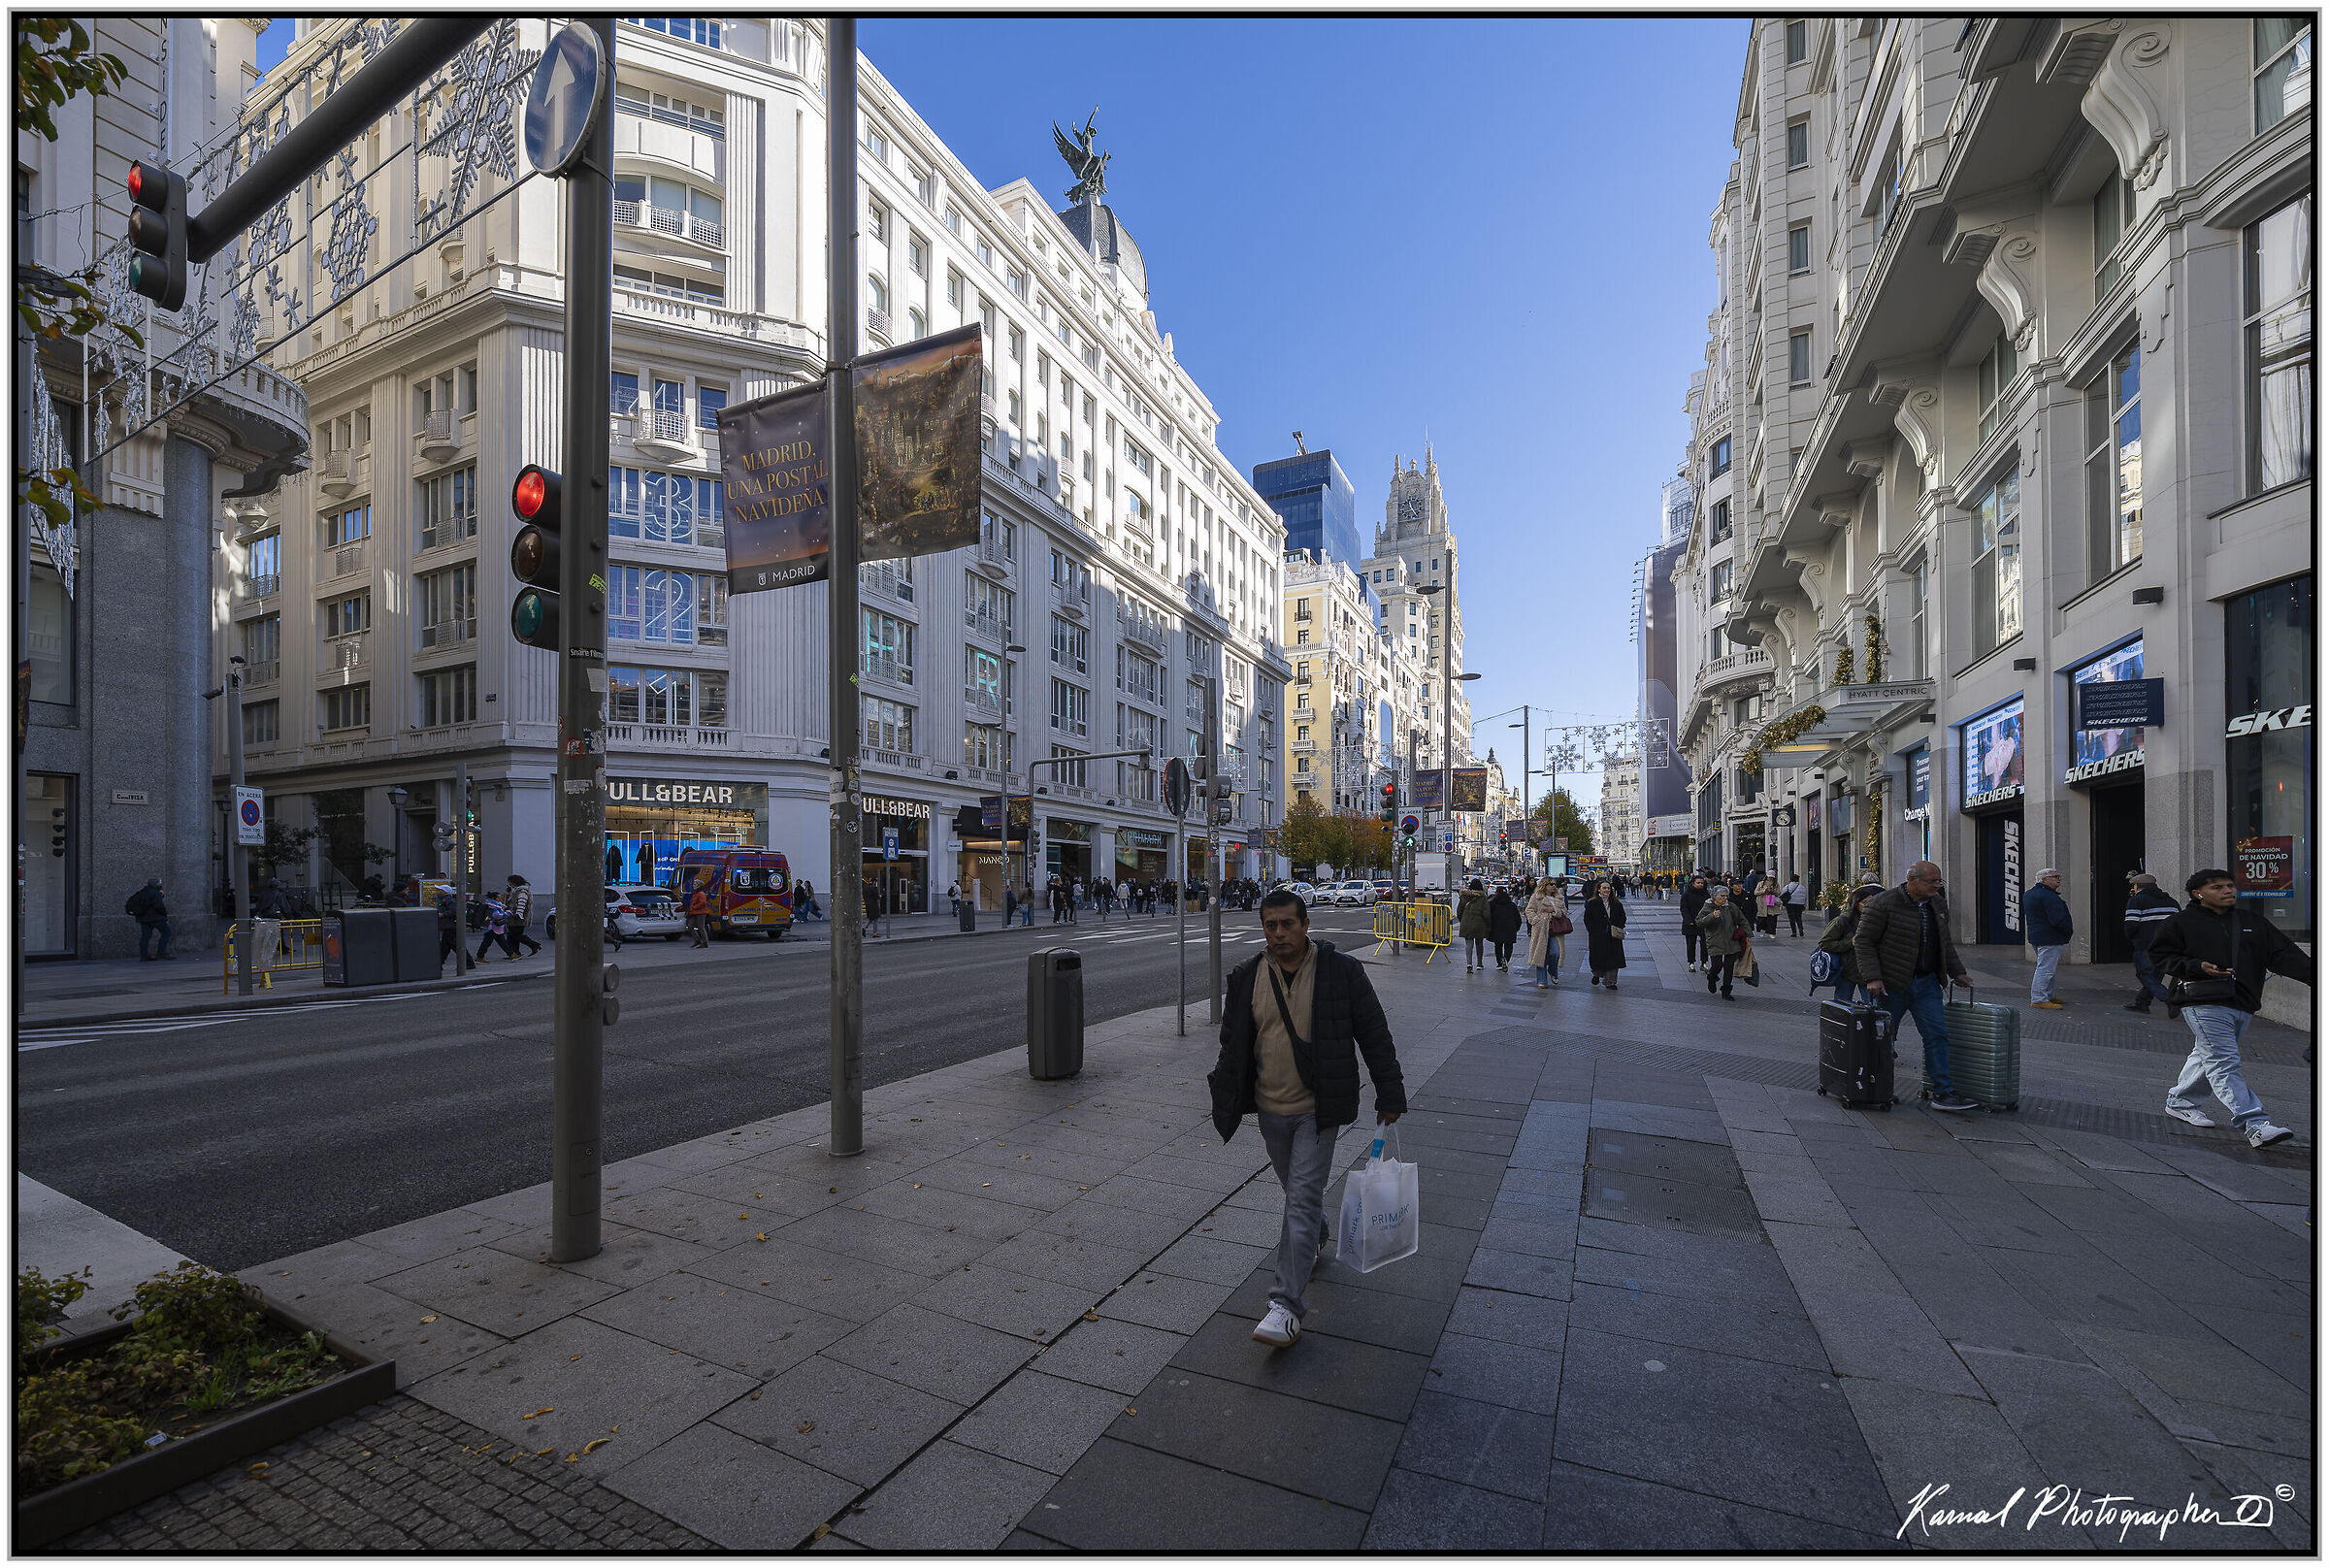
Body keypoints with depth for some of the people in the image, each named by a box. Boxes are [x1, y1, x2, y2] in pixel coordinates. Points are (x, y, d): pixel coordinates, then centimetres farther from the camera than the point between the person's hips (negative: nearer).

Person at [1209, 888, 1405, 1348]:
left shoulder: (1341, 971, -10)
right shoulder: (1247, 978, -1)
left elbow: (1375, 1035, -3)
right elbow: (1233, 1046, 7)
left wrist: (1389, 1094, -2)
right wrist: (1225, 1105, 8)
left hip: (1318, 1109, -4)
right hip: (1270, 1109, 4)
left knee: (1303, 1199, -8)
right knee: (1297, 1191, 21)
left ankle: (1288, 1305, -3)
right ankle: (1317, 1237, 51)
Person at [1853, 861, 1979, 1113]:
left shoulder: (1937, 905, 8)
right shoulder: (1884, 904, -15)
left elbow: (1945, 943, 21)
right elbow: (1864, 941, -14)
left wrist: (1956, 972, 12)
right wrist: (1872, 978, -20)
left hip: (1926, 983, 6)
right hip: (1891, 984, -6)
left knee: (1937, 1034, -1)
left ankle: (1943, 1093, 2)